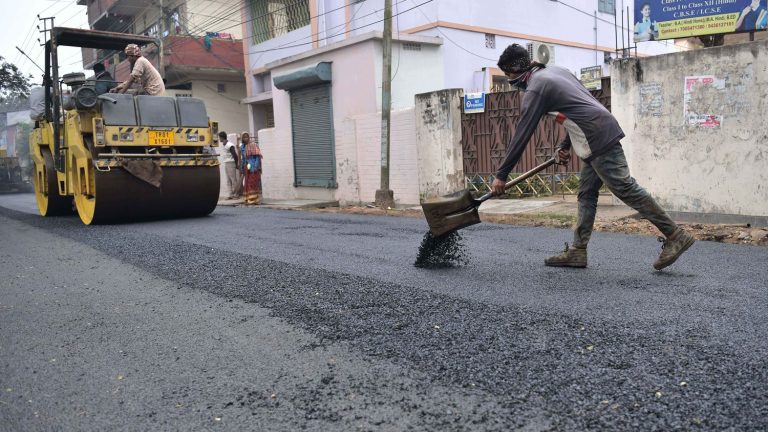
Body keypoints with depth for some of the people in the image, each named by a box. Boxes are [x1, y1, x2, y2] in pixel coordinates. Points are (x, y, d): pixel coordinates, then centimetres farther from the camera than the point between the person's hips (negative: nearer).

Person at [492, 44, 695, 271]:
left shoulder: (535, 89, -8)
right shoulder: (556, 71, 19)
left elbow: (521, 135, -9)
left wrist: (501, 175, -3)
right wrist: (565, 145, 23)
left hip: (598, 139, -10)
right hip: (604, 131, 10)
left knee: (625, 188, -8)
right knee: (586, 193, 9)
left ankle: (675, 236, -3)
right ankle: (578, 251, 13)